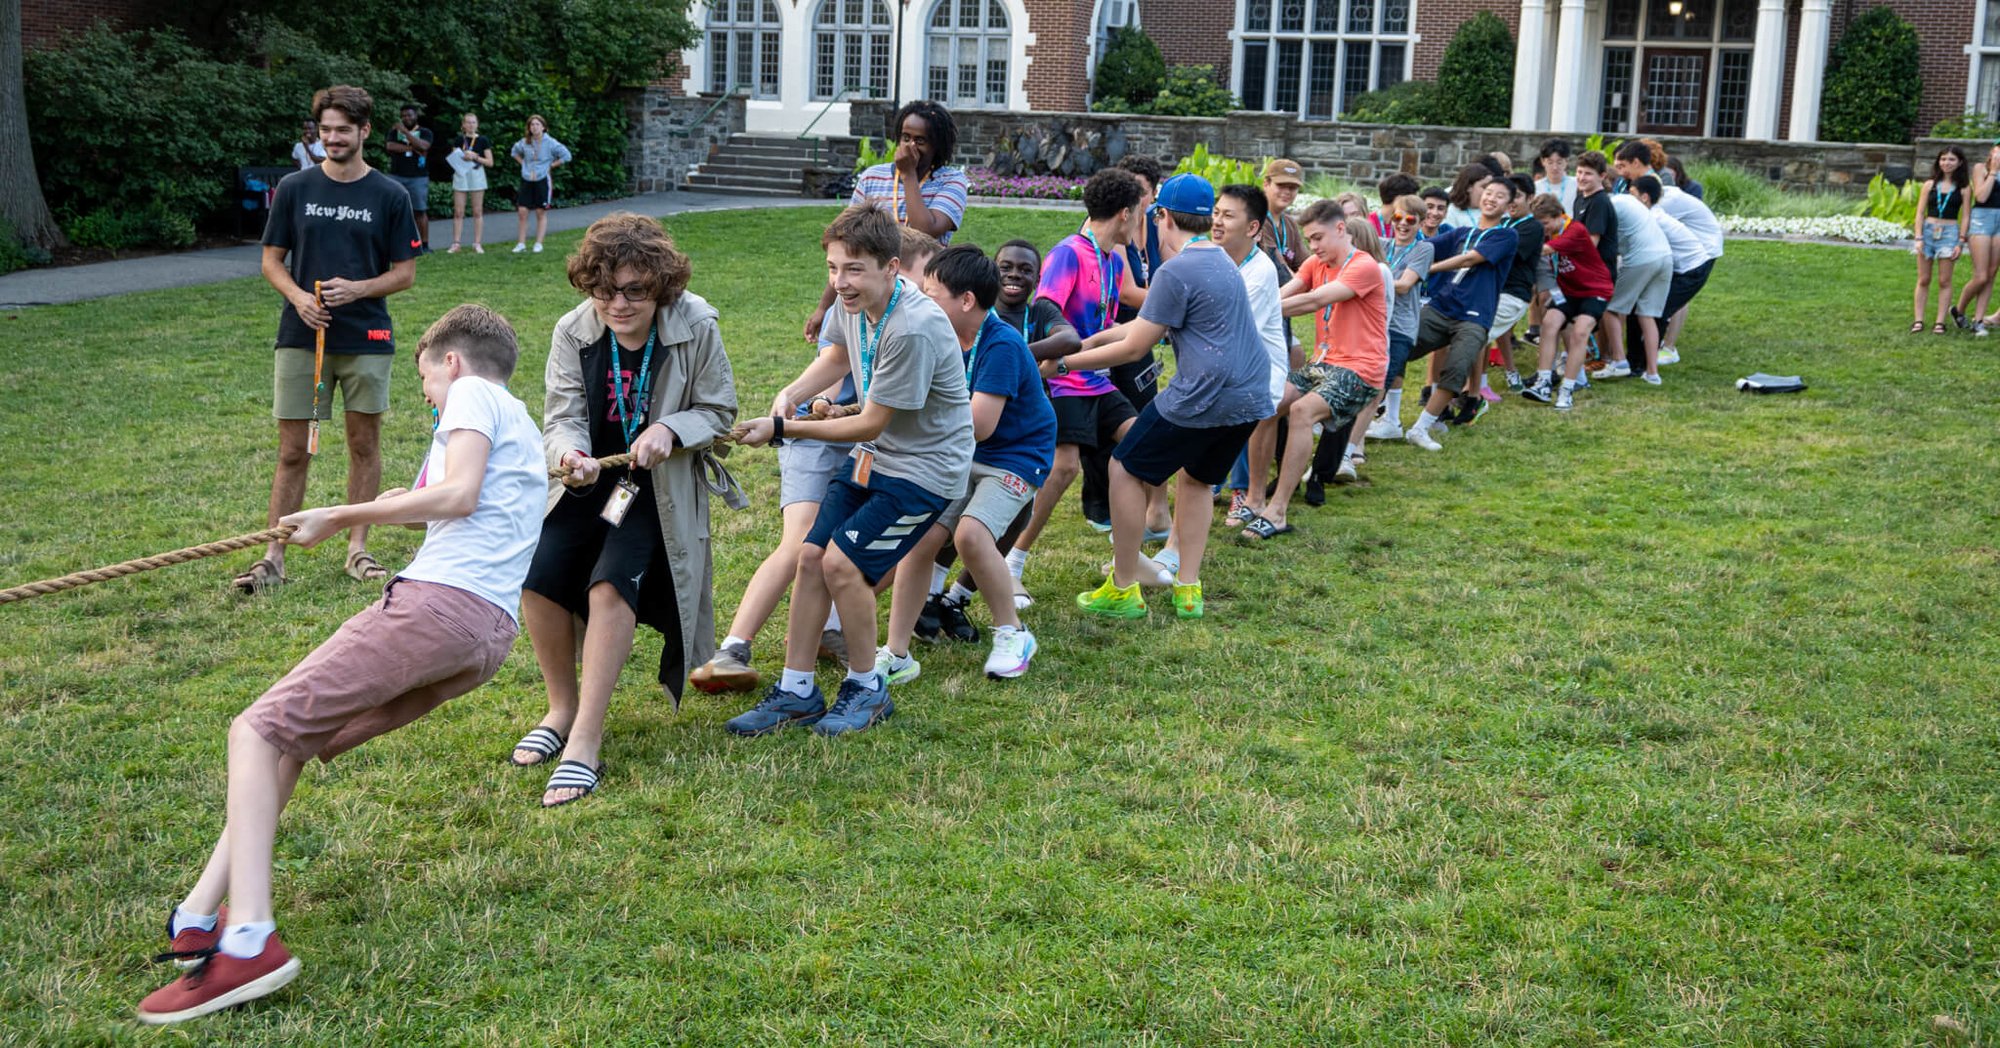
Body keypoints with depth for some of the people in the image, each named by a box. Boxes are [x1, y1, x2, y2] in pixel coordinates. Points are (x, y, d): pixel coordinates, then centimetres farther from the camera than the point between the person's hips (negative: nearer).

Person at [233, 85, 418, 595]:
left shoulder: (390, 196, 1)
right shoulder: (294, 188, 4)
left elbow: (405, 272, 3)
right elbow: (272, 260, 8)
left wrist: (357, 289, -14)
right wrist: (298, 296, -12)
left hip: (367, 338, 0)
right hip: (302, 337, 0)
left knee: (364, 443, 8)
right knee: (293, 451, 1)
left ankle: (358, 548, 19)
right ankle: (274, 557, 7)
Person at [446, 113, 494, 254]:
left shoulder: (483, 140, 2)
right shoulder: (459, 139, 9)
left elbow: (490, 162, -1)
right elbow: (452, 159, 10)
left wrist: (475, 157, -14)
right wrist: (463, 157, -10)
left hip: (476, 175, -2)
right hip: (460, 175, 2)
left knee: (477, 212, 1)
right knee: (458, 212, 0)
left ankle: (477, 244, 5)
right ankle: (455, 244, 2)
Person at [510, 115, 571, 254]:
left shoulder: (550, 142, -7)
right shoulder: (524, 142, 3)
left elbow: (566, 156, -4)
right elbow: (514, 152, 23)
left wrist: (551, 165, -6)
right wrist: (523, 164, 9)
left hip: (543, 180, -3)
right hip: (526, 180, 3)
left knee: (541, 213, 2)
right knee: (522, 211, -1)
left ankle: (538, 244, 8)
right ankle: (521, 243, 5)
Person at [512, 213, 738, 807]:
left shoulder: (695, 328, -14)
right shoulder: (573, 332, -8)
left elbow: (719, 411, -6)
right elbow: (561, 418, -8)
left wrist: (670, 430, -26)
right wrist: (570, 454, -32)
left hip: (661, 487, -3)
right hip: (590, 481, 3)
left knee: (612, 582, -24)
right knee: (537, 576, -14)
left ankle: (586, 742, -18)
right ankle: (562, 709, 11)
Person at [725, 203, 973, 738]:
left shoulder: (913, 329, -30)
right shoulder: (856, 301, -4)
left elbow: (870, 424, -21)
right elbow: (837, 357, 19)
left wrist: (782, 428, -16)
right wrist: (790, 394, -2)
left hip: (923, 467, -8)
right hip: (872, 457, 8)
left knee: (842, 563, -16)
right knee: (811, 556, 2)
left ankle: (867, 689, 6)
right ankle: (795, 692, 14)